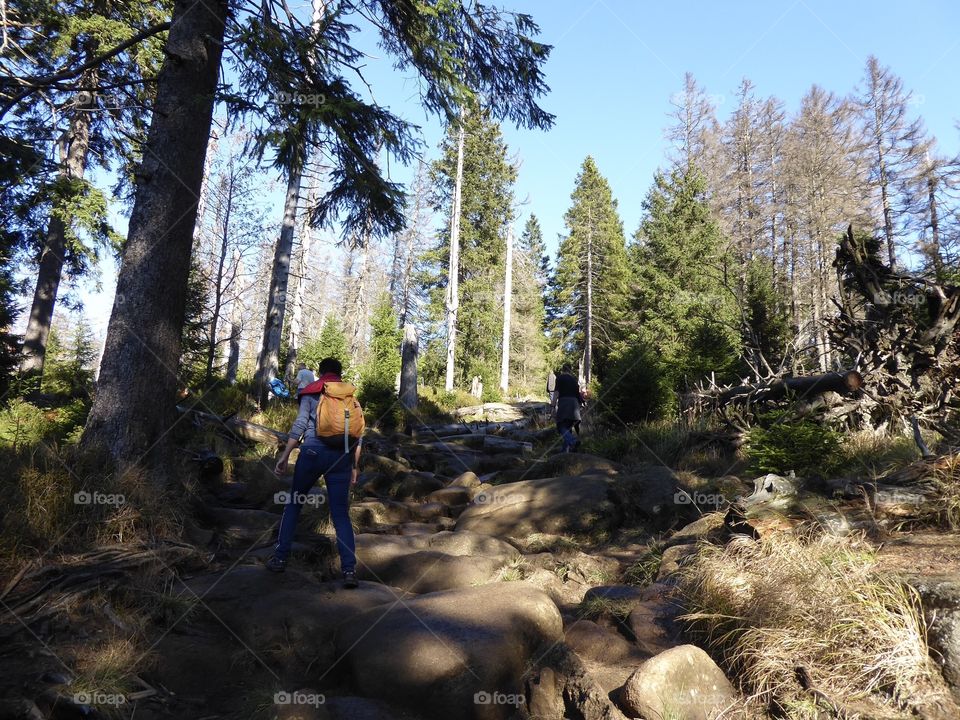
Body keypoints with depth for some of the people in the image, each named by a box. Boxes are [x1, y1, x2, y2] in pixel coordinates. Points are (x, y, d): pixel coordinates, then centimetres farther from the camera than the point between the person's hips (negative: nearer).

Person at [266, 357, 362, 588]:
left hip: (313, 452, -2)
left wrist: (285, 455, 0)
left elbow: (300, 425, -4)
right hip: (341, 457, 2)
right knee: (341, 514, 3)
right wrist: (354, 467, 14)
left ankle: (280, 558, 20)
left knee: (293, 503, 17)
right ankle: (349, 569, -8)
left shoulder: (311, 392, 6)